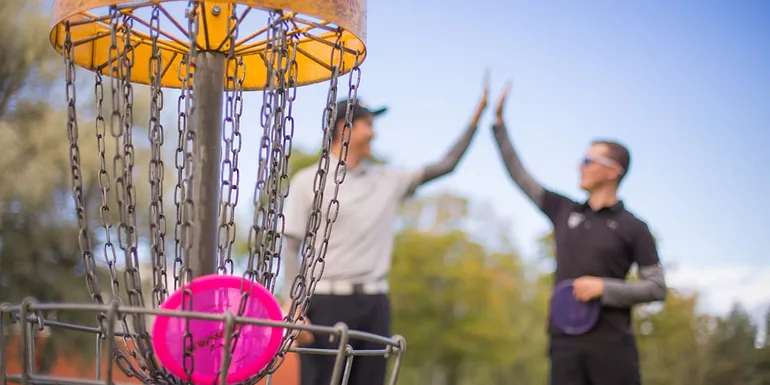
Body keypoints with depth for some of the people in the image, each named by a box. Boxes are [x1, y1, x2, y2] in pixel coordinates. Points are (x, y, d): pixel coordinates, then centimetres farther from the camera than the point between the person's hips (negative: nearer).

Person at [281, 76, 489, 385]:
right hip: (326, 301, -5)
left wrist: (477, 118, 12)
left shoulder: (387, 180, 13)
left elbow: (445, 165, 16)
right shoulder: (308, 182, 0)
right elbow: (290, 248, -3)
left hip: (374, 303, 5)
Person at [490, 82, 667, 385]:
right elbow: (519, 175, 18)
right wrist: (499, 122, 18)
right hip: (565, 342, 3)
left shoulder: (633, 228, 2)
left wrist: (604, 288, -14)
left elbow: (657, 288, -1)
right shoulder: (563, 211, 13)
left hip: (611, 345, -3)